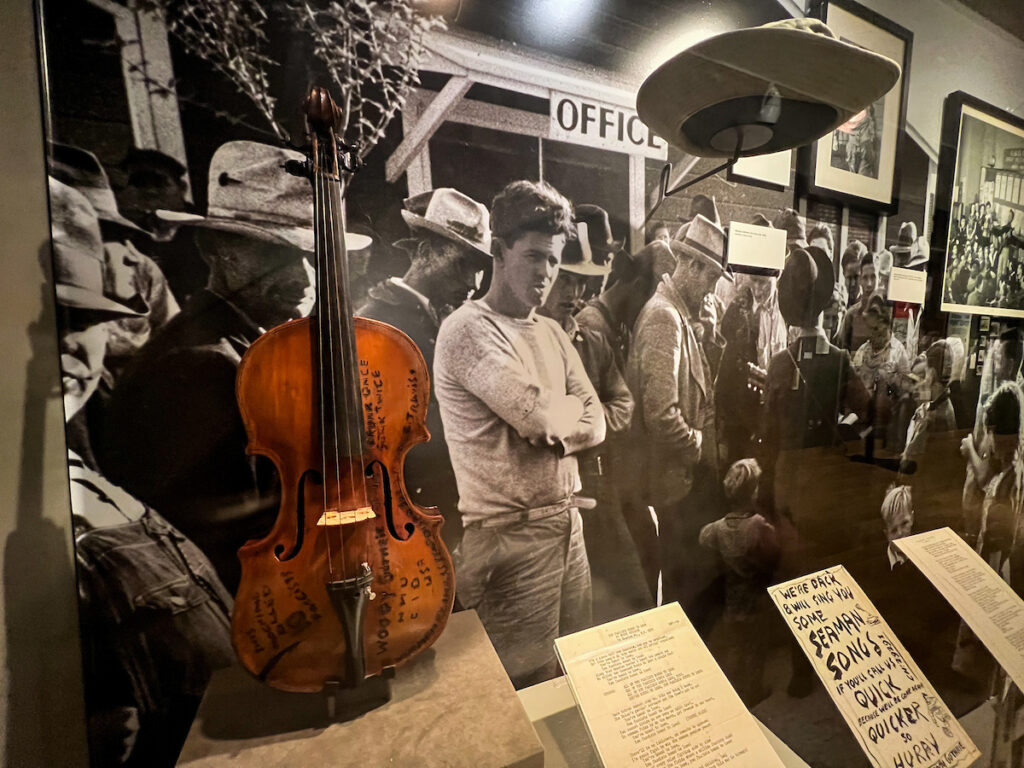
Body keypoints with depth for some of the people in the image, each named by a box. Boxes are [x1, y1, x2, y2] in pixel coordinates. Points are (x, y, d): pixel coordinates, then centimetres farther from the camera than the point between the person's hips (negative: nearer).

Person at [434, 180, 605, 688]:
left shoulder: (551, 334, 13)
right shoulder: (469, 329, -13)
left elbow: (595, 424, 7)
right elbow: (538, 414, -23)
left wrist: (554, 427, -13)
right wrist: (571, 405, -1)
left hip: (567, 523, 7)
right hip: (512, 534, -7)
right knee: (530, 688, 8)